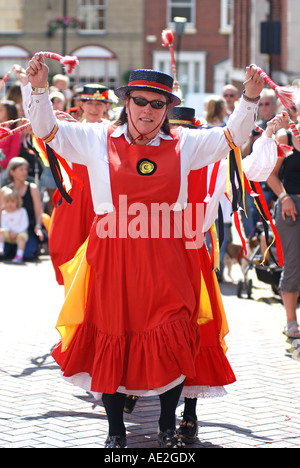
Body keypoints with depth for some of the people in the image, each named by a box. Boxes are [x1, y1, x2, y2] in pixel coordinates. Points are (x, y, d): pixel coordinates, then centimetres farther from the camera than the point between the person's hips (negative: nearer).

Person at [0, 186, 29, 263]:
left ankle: (19, 255, -44)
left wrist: (16, 233, -18)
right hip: (9, 235, 3)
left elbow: (24, 225, -7)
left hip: (20, 232, -3)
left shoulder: (22, 212, -1)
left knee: (21, 236, -35)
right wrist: (9, 232, -15)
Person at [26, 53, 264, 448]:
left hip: (166, 260, 1)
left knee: (173, 345, 0)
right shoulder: (97, 140, 4)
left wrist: (250, 99, -3)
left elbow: (232, 136, 10)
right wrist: (40, 89, -11)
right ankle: (116, 431, 21)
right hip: (113, 257, 0)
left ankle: (168, 428, 19)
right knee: (112, 343, 5)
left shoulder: (184, 145, 7)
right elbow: (47, 131, 3)